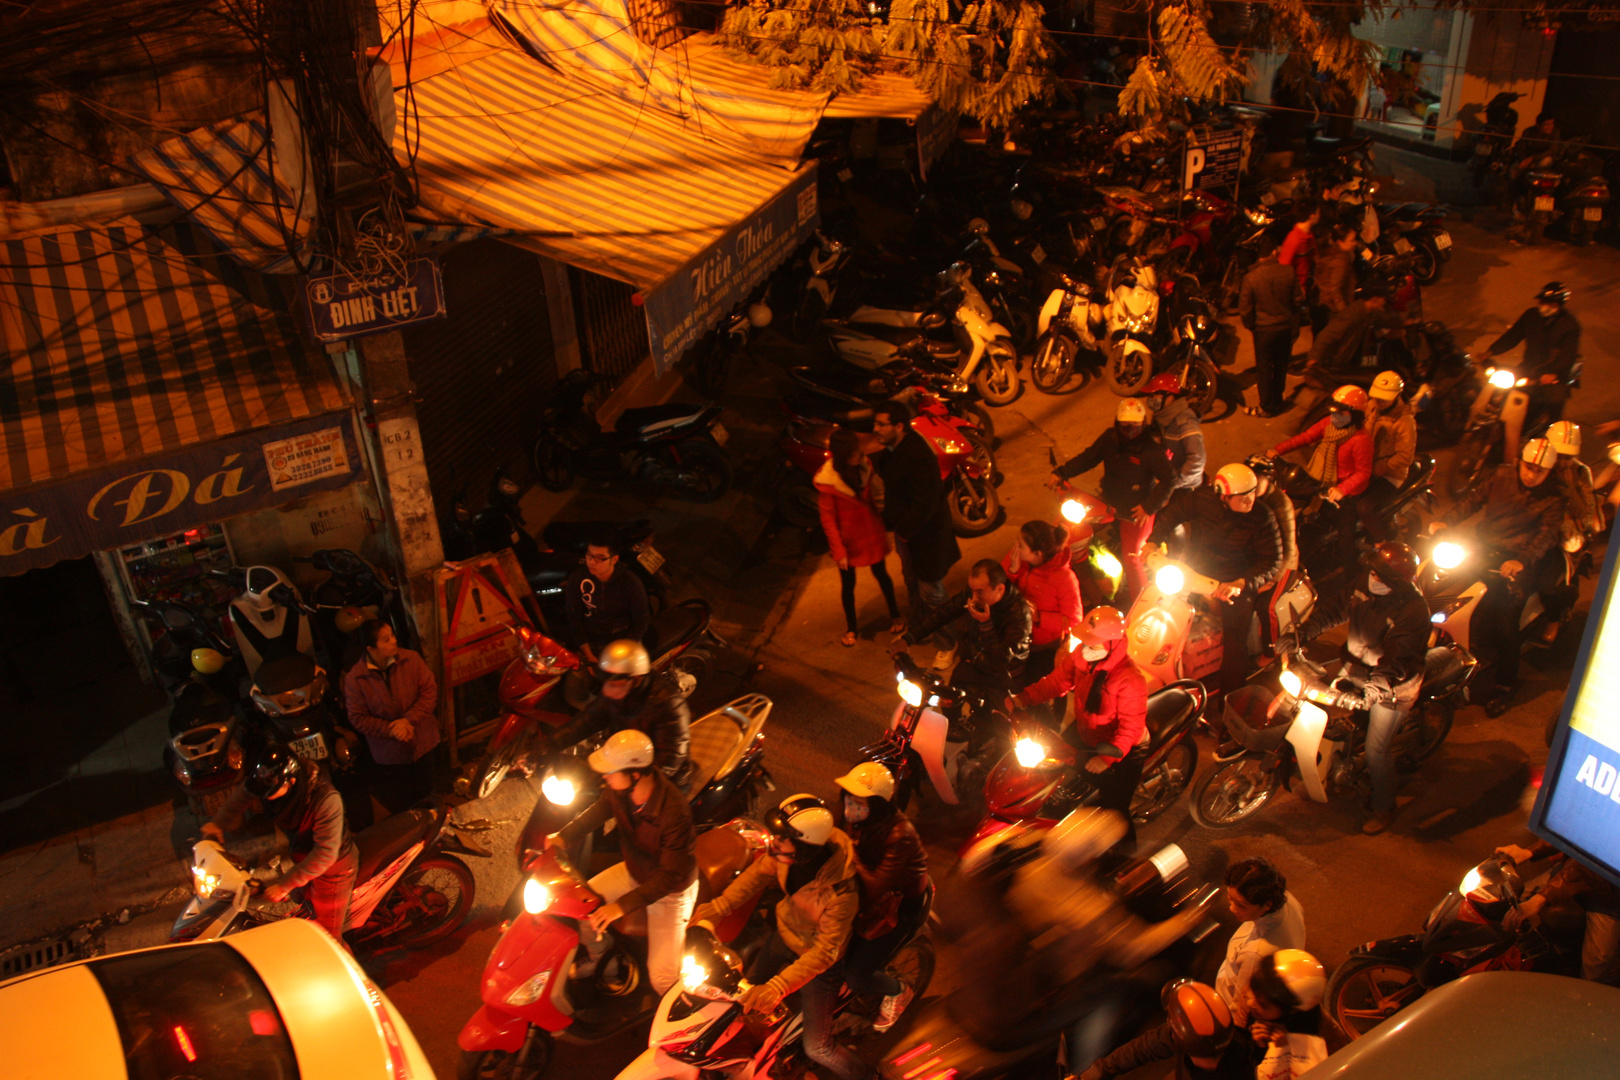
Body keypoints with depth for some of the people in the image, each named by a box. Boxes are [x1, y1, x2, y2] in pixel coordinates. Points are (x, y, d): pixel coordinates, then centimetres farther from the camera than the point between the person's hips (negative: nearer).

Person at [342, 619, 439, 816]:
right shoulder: (355, 678, -15)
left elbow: (430, 691, -11)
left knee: (426, 797, 19)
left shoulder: (411, 659, -12)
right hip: (389, 754, -2)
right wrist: (390, 729, -24)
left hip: (423, 745, 2)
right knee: (399, 807, 12)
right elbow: (357, 718, -12)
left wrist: (408, 720, -22)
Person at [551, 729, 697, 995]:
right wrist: (564, 836, -9)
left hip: (670, 889, -6)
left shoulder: (674, 813, -40)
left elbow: (672, 874, -34)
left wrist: (624, 905, -40)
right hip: (633, 871, 7)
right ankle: (597, 952, 35)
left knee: (662, 979, -13)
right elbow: (600, 809, 5)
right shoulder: (618, 789, -19)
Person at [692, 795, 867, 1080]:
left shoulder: (841, 892, -41)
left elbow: (825, 951, -34)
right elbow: (760, 871, -6)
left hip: (819, 963, -6)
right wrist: (720, 905, -15)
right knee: (746, 990, 23)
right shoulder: (788, 853, -25)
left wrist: (776, 988, -40)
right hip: (784, 936, 6)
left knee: (817, 1048, 3)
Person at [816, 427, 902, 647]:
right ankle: (851, 628, 37)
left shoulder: (863, 464, -15)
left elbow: (875, 494, 0)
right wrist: (838, 551, -15)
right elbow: (828, 519, -17)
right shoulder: (826, 480, -26)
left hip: (871, 530, 3)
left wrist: (882, 524, 1)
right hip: (847, 537, -3)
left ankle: (895, 615, 43)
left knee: (881, 573, 21)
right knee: (848, 583, 15)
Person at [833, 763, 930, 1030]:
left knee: (856, 979, -5)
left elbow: (877, 886, -37)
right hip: (866, 893, 6)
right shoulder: (855, 820, -14)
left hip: (900, 904, -6)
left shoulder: (899, 835, -34)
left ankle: (898, 992, 24)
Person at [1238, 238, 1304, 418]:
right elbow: (1298, 299, -2)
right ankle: (1277, 401, 32)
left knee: (1264, 368, 9)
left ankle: (1266, 407, 16)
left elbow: (1245, 308, -13)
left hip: (1263, 329, -3)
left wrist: (1250, 326, 7)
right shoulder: (1288, 272, -12)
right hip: (1286, 327, 3)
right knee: (1281, 365, 19)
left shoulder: (1251, 277, -18)